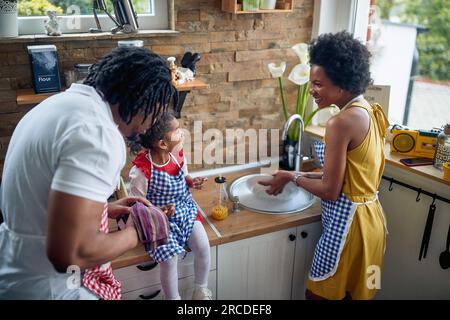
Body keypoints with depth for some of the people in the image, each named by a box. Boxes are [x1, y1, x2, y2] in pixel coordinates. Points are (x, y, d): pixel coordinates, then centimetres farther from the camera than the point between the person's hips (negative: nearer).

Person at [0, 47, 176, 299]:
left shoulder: (65, 101, 5)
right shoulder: (97, 133, -25)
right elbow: (69, 252, -30)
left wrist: (105, 208, 13)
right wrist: (137, 232, -14)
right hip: (46, 287, -9)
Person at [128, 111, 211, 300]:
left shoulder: (178, 154, -7)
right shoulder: (141, 171, -24)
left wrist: (192, 182, -7)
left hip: (185, 209, 5)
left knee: (203, 246, -9)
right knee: (169, 258, -17)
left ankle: (201, 289, 18)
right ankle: (173, 298, 12)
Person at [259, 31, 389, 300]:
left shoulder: (341, 122, -24)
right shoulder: (370, 111, 4)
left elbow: (330, 191, -20)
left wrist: (292, 176, -5)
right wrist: (304, 175, 10)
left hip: (348, 223, -9)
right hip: (370, 217, 9)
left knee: (320, 294, 11)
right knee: (355, 292, 25)